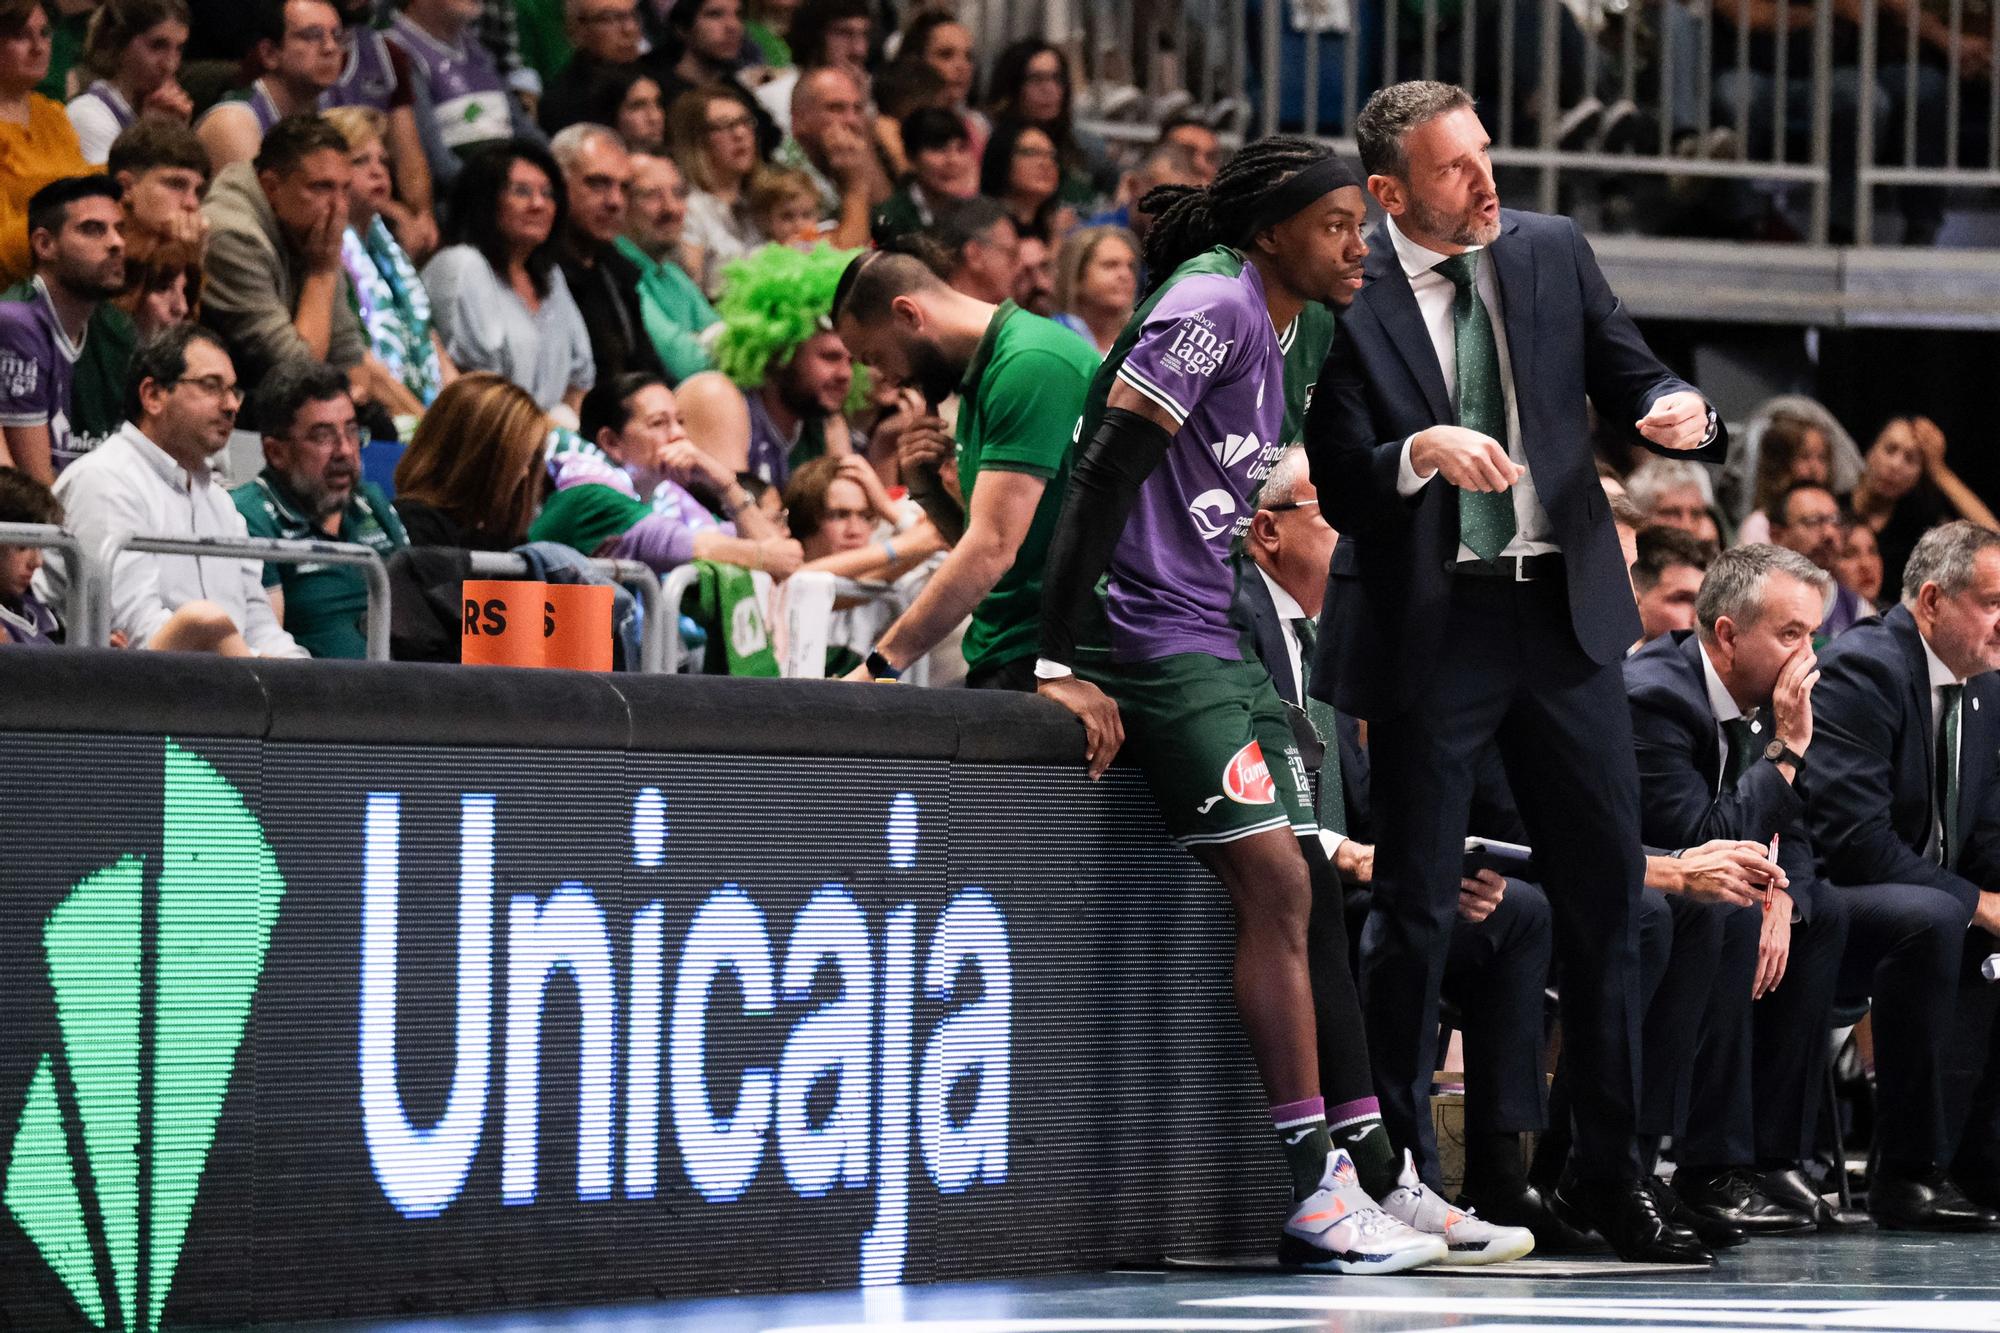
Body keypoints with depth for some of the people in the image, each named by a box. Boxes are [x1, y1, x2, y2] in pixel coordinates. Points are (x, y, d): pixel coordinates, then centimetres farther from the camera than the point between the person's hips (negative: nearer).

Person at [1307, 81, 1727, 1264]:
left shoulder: (1553, 253, 5)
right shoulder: (1346, 302, -8)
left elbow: (1627, 378, 11)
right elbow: (1343, 491, -10)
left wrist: (1677, 409, -12)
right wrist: (1422, 450, -29)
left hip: (1564, 608, 4)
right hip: (1430, 622, -4)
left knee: (1608, 890, 6)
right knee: (1417, 905, 0)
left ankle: (1611, 1172, 14)